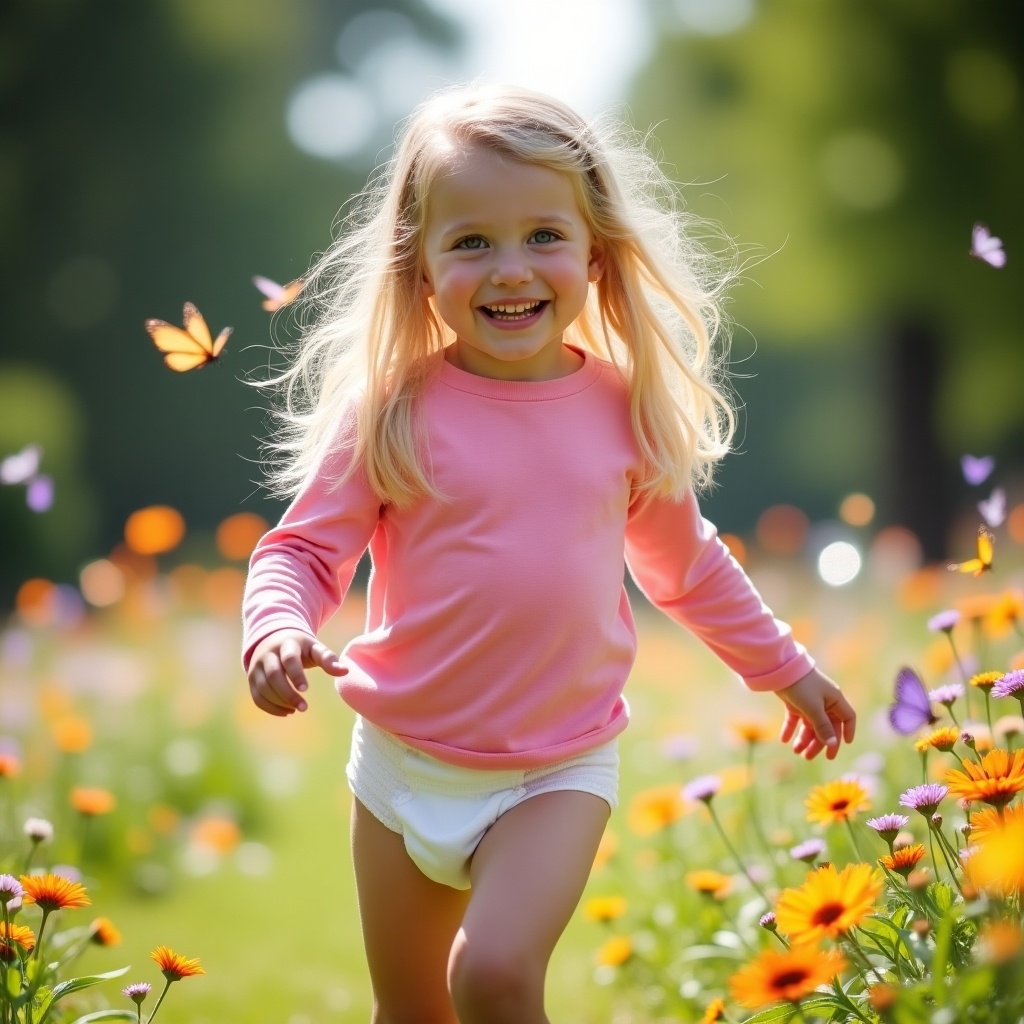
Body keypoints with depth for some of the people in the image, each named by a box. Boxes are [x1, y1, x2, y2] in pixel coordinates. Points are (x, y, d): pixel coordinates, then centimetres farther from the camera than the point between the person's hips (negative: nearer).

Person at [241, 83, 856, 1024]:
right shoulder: (393, 410, -11)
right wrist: (278, 630, -28)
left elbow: (684, 560, 13)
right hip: (406, 761, 1)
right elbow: (304, 548, -6)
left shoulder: (625, 409, -3)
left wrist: (784, 667, 22)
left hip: (557, 772, 0)